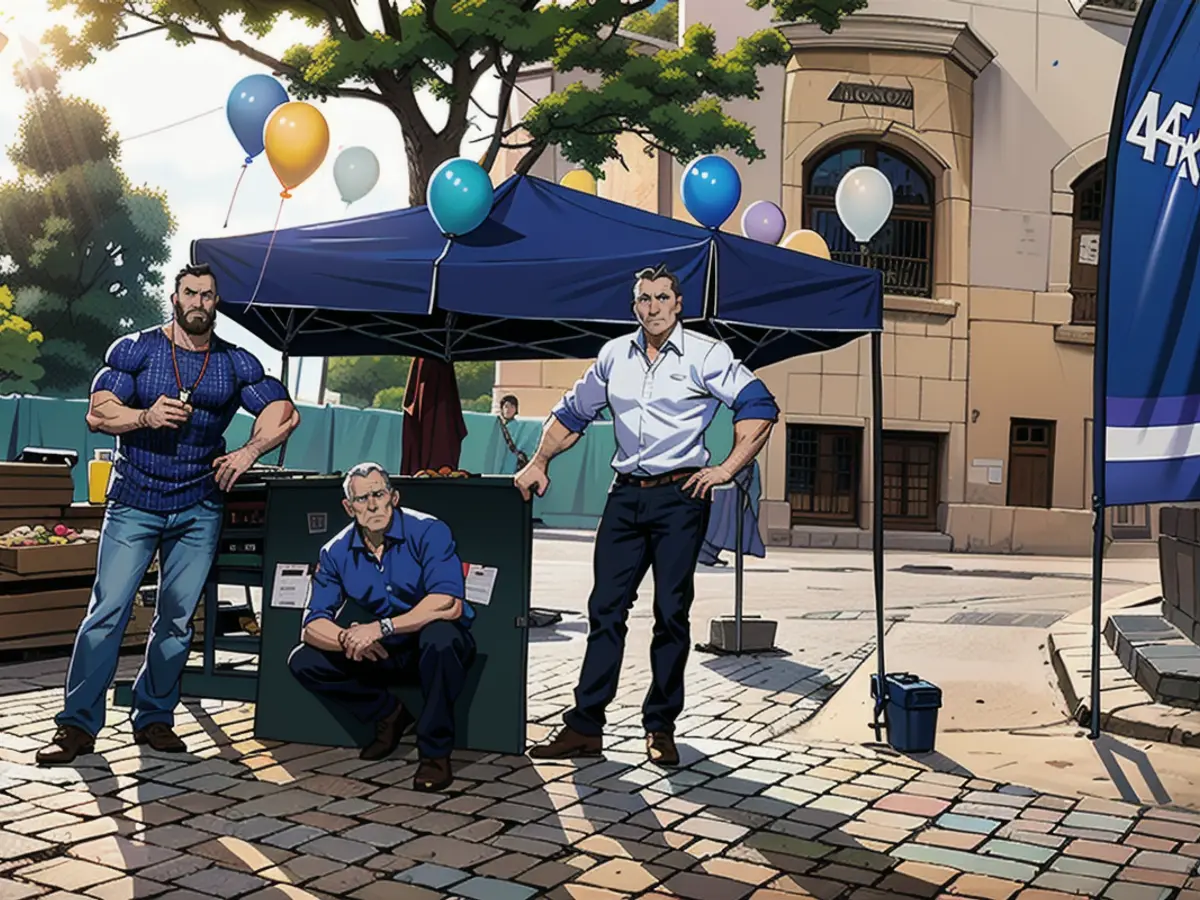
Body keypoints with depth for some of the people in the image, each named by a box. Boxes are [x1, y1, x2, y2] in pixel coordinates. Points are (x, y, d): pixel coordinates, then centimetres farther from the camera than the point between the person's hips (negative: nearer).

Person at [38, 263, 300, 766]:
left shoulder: (236, 364, 8)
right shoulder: (135, 350, 3)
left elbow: (284, 413, 6)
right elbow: (97, 413, -4)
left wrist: (248, 451, -9)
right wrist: (146, 416, -22)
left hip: (199, 511, 2)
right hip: (133, 504, -2)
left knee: (177, 619, 4)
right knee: (107, 610, -8)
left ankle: (154, 718, 16)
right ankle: (78, 724, 1)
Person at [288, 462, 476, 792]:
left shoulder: (428, 532, -19)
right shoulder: (337, 552, -4)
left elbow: (449, 605, -31)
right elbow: (313, 625, -7)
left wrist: (381, 627, -34)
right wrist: (347, 639, -30)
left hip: (440, 645, -5)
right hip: (385, 653, 5)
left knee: (440, 636, -39)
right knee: (303, 662, -9)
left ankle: (435, 751, -20)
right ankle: (389, 714, 11)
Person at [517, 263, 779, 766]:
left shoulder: (705, 355, -2)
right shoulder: (614, 356, 12)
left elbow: (760, 407, -7)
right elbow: (572, 413, 21)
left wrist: (727, 470, -12)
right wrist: (539, 463, 13)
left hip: (680, 496, -4)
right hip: (626, 496, 4)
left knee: (671, 612, 0)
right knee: (605, 609, 1)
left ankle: (661, 728, 11)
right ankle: (585, 726, 6)